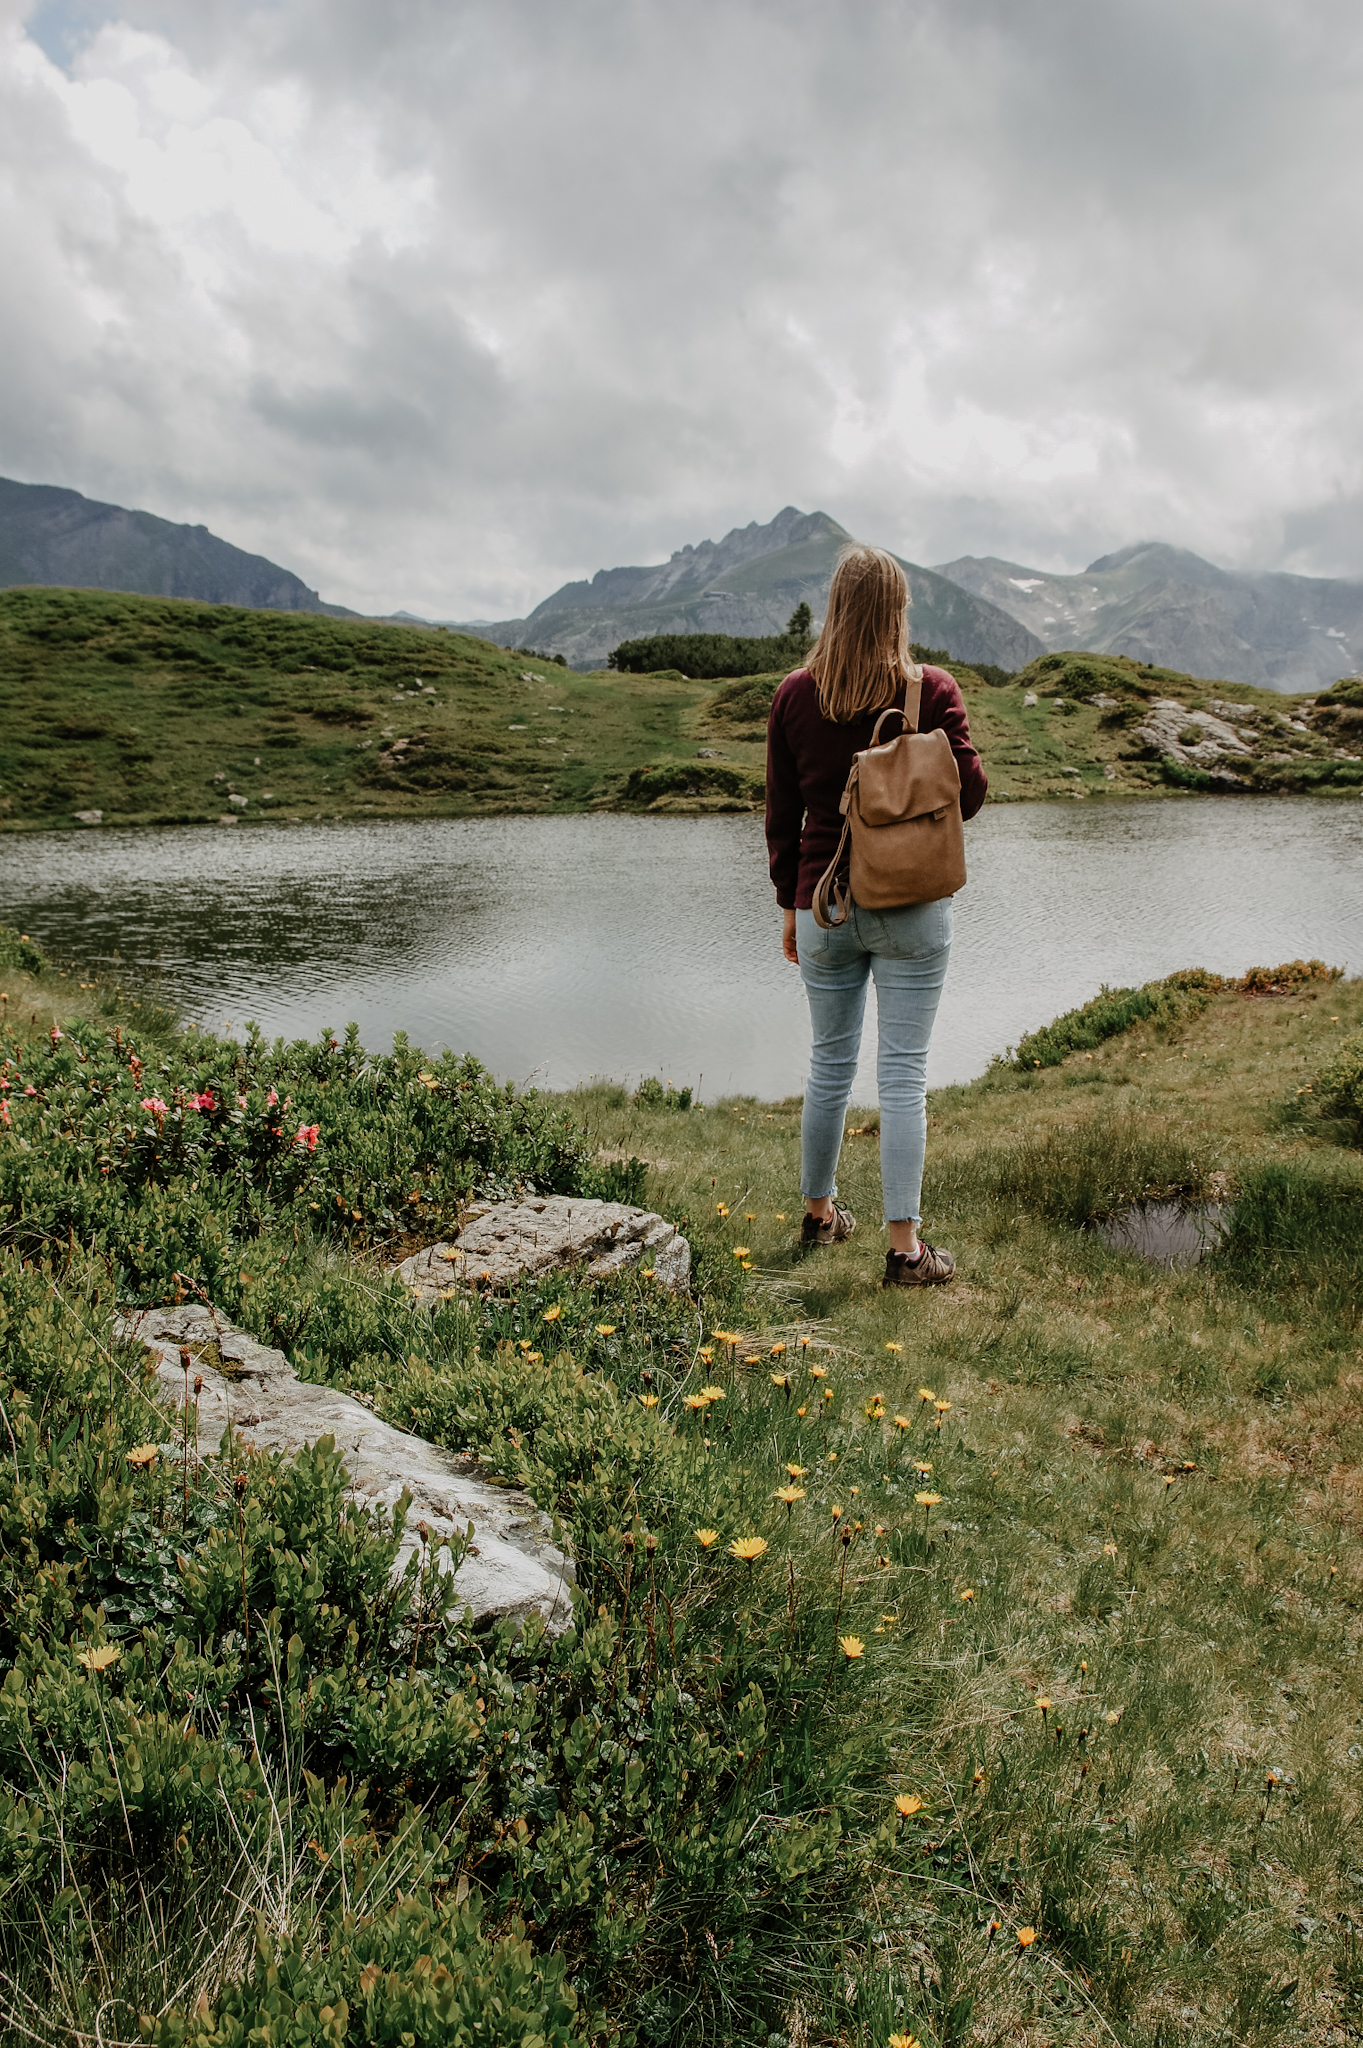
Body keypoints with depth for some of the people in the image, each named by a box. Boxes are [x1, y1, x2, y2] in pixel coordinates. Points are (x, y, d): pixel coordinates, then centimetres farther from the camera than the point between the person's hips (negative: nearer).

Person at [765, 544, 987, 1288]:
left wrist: (790, 904, 14)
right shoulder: (933, 690, -8)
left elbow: (781, 812, 4)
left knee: (829, 1064, 16)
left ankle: (818, 1213, 32)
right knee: (903, 1073, 2)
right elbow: (969, 793, -3)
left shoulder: (793, 695, -1)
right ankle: (903, 1247, 6)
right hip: (912, 909, -2)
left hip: (824, 907, 3)